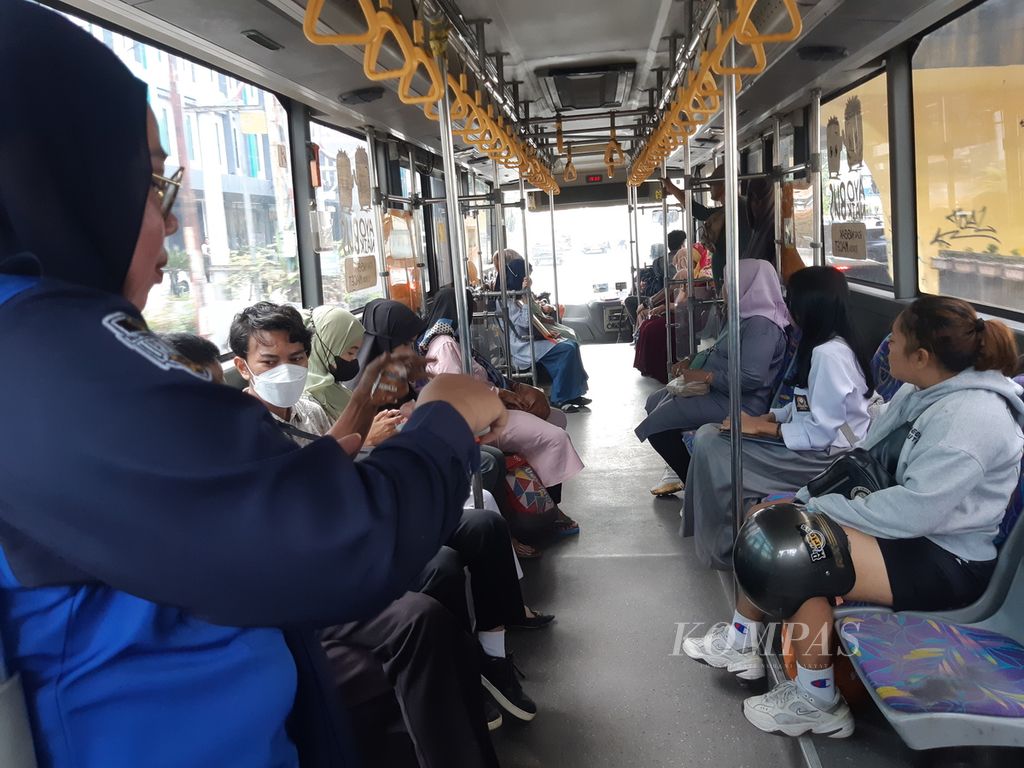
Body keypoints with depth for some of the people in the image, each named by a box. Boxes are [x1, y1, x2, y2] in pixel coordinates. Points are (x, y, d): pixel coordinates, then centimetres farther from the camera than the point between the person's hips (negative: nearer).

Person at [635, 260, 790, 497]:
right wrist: (692, 362, 9)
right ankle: (680, 472, 23)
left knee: (658, 423, -11)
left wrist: (704, 376, -21)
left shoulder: (762, 325, -21)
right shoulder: (748, 316, 11)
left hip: (737, 404, -11)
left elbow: (751, 378, -30)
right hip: (719, 393, 11)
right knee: (655, 401, 15)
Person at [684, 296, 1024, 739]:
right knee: (766, 517, 3)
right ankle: (740, 643, 17)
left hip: (949, 563, -10)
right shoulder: (928, 392, 3)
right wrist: (818, 498, -3)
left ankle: (818, 702, -7)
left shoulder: (971, 416, -25)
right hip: (918, 525, 10)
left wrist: (824, 506, -21)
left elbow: (914, 511, -30)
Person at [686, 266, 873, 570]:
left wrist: (763, 428, -16)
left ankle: (724, 544, 1)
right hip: (816, 442, 10)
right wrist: (766, 418, 1)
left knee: (712, 448, -16)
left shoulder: (829, 354, -22)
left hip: (826, 455, -10)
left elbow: (821, 431, -23)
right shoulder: (822, 346, 10)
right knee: (708, 436, -1)